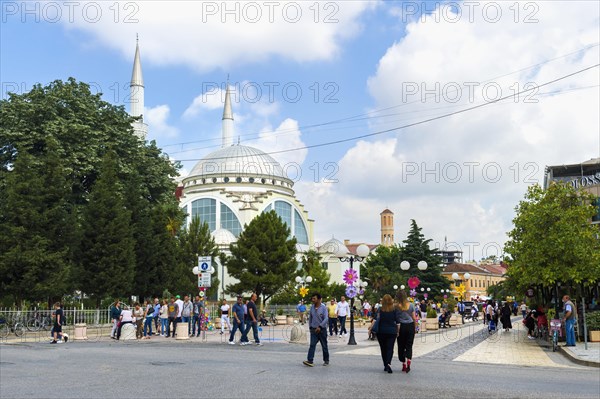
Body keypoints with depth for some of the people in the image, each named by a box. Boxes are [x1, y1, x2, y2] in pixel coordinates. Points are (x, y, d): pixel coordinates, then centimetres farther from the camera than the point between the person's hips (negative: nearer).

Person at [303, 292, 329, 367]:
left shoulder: (323, 308, -9)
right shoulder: (312, 307, 5)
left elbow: (326, 319, -17)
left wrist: (320, 326, -27)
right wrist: (310, 327, 15)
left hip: (322, 329, -3)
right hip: (313, 329, 3)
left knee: (324, 346, 8)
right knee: (312, 345, -10)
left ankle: (326, 360, 22)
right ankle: (310, 361, -17)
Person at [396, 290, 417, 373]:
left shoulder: (397, 306, -8)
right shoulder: (410, 305, 0)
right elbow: (414, 318, 4)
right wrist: (415, 328, 15)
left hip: (401, 326, -1)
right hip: (410, 326, 2)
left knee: (401, 346, 9)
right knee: (409, 346, 4)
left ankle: (404, 365, 13)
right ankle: (408, 363, -15)